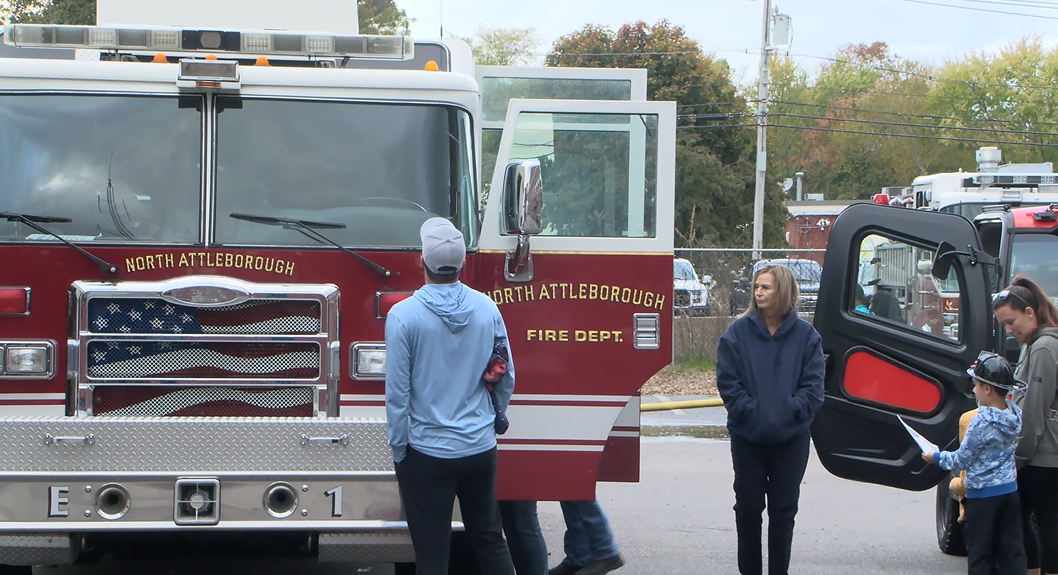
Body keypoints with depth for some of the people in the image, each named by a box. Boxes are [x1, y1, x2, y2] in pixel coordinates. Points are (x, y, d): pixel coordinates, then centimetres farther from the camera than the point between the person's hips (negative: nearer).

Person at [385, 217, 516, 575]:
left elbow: (397, 393, -11)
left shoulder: (404, 316, -14)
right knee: (489, 540, 18)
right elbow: (506, 378, 9)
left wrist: (398, 451, 0)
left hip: (427, 454, -4)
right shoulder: (488, 309, -2)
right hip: (481, 450, 4)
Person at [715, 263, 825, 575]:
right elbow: (727, 382, -6)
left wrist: (792, 411, -16)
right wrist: (750, 412, -16)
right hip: (747, 436, 0)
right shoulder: (738, 332, -2)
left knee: (784, 509, 5)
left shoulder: (805, 335, 0)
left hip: (791, 437, 0)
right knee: (748, 507, 6)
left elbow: (812, 385, -3)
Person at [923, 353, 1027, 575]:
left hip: (982, 494, -6)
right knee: (1011, 550, 9)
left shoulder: (982, 422, -20)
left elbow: (961, 460, -12)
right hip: (1010, 490, 6)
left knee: (979, 555, 3)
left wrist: (936, 457, 6)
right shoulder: (1015, 413, -2)